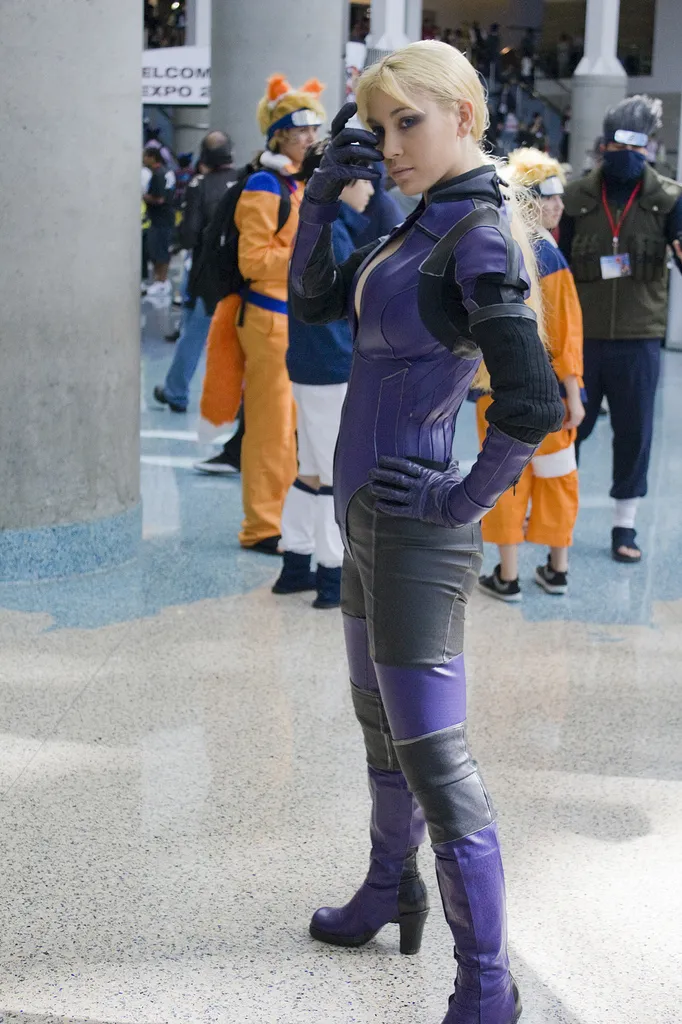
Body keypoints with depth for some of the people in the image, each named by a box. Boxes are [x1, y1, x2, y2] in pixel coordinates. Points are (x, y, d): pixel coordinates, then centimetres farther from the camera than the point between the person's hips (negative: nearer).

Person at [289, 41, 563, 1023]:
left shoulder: (482, 237, -19)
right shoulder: (422, 225, 9)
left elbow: (535, 405, -29)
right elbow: (313, 300, 17)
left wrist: (462, 499, -18)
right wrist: (323, 195, 4)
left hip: (415, 534, -9)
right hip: (370, 519, 10)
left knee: (434, 758, -2)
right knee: (381, 723, 24)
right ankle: (389, 893, 45)